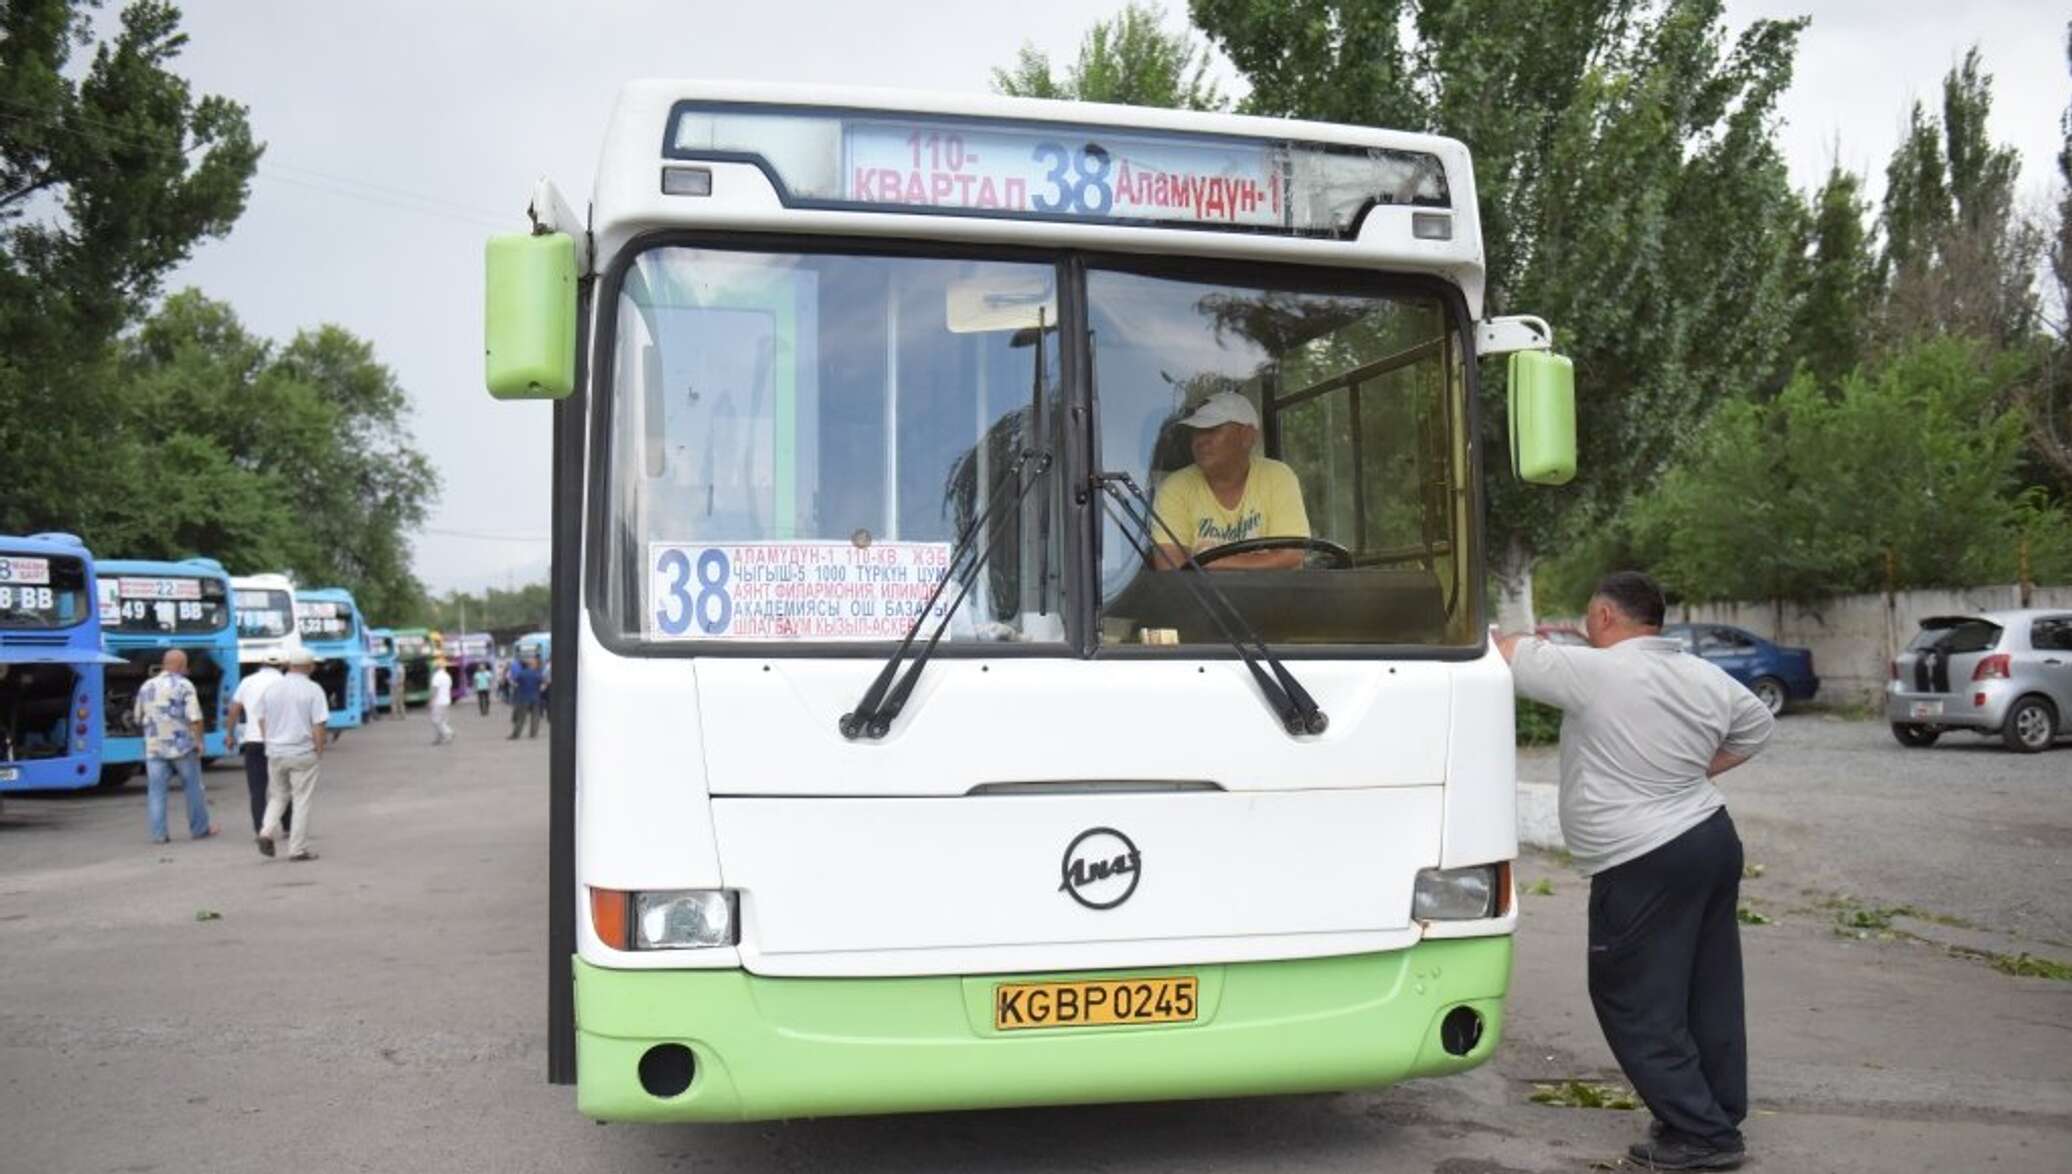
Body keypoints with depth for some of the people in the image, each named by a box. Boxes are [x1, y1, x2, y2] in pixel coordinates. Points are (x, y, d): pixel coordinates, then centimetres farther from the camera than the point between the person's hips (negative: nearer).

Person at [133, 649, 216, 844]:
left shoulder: (147, 686, 8)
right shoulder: (184, 685, -7)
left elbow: (137, 718, 17)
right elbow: (194, 717, -15)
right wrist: (199, 740, -8)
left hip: (154, 747, 3)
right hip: (183, 746, -3)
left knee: (157, 791, 4)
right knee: (193, 788, 8)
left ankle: (158, 834, 2)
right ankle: (200, 829, 16)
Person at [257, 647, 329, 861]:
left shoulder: (272, 688, 4)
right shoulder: (313, 690, -10)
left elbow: (262, 721, 11)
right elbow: (319, 725, -14)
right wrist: (319, 752, -4)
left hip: (275, 753, 4)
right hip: (303, 753, -4)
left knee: (277, 796, 20)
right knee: (302, 801, 4)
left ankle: (267, 832, -1)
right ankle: (298, 849, 6)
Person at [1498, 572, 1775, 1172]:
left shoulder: (1592, 671, -16)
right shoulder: (1705, 676, 8)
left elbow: (1504, 654, -11)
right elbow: (1758, 726, 24)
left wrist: (1535, 642, 11)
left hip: (1644, 868, -8)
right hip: (1714, 841, 8)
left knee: (1637, 1007, 1)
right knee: (1711, 997, 15)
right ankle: (1721, 1116, 25)